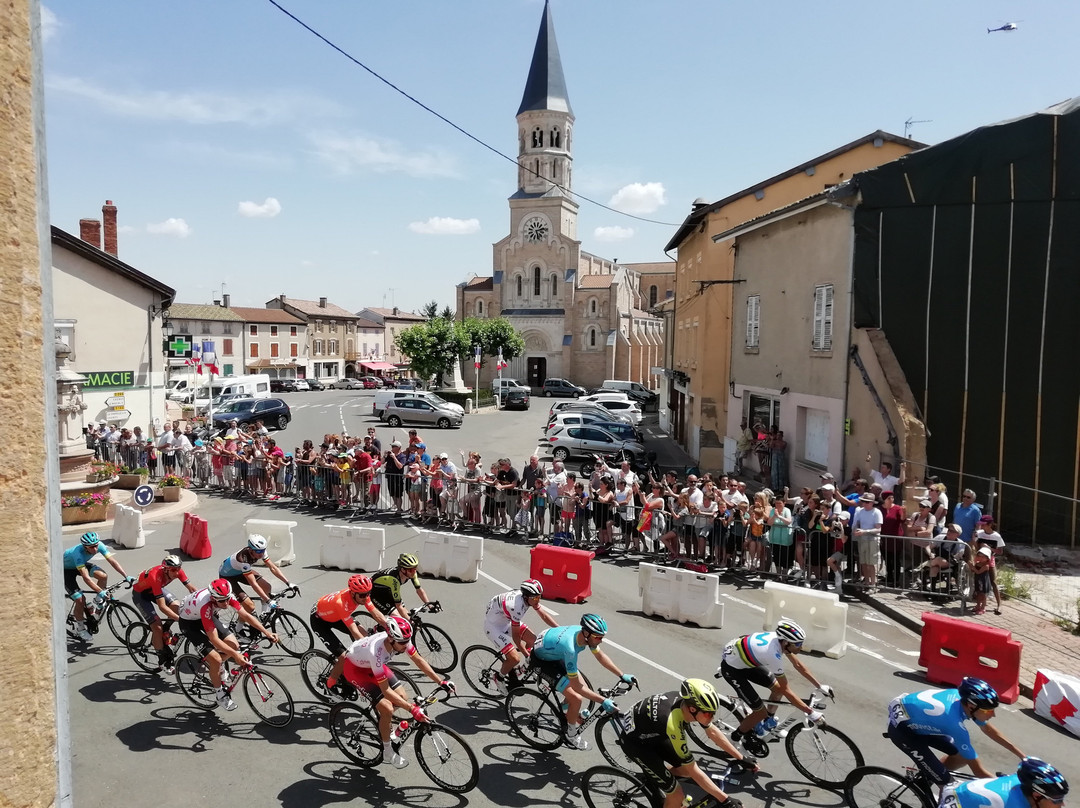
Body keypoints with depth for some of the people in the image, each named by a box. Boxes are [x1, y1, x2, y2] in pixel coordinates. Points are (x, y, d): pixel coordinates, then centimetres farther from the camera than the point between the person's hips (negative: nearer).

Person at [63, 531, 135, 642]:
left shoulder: (99, 545, -26)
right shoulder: (78, 553, -41)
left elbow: (112, 561, -23)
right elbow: (86, 577, -45)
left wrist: (126, 576, -31)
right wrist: (101, 592, -51)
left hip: (82, 564, 5)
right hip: (66, 569, -5)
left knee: (103, 576, -23)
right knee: (80, 600, -14)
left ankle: (98, 602, 1)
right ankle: (80, 628, 9)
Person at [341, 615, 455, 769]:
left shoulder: (401, 640, -25)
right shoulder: (376, 652, -42)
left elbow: (419, 660, -11)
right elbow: (386, 690, -35)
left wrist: (441, 681, -16)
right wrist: (412, 708, -36)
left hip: (372, 664, 7)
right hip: (355, 668, -6)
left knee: (401, 696, -4)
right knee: (387, 709, -16)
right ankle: (388, 753, 4)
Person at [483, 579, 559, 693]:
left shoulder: (530, 597, -13)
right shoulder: (517, 606, -36)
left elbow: (544, 615, -2)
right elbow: (515, 636, -24)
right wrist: (527, 655, -15)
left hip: (506, 620, 9)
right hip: (493, 626, -9)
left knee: (533, 640, 3)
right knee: (515, 659, -19)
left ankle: (512, 669, 22)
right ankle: (499, 678, 10)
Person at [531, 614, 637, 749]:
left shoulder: (585, 633, -18)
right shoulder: (570, 648, -41)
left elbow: (600, 656, 0)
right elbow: (576, 686, -32)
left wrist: (622, 676, -4)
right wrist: (603, 701, -32)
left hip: (554, 652, 8)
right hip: (542, 660, -8)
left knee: (582, 689, 8)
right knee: (576, 699, -13)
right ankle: (572, 736, 9)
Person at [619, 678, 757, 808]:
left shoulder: (687, 701, -18)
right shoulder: (673, 725, -39)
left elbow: (713, 732, 0)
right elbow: (695, 772, -29)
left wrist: (741, 758, 2)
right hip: (635, 742, -7)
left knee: (686, 770, 10)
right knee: (677, 795, -9)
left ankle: (652, 774, 32)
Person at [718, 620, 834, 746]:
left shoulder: (780, 638, -13)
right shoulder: (773, 655, -35)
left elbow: (798, 665, 4)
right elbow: (786, 691, -25)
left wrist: (820, 686, 5)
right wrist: (811, 713, -19)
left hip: (745, 661, 8)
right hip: (731, 668, -8)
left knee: (778, 688, 8)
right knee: (761, 712, -4)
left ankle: (768, 721, 32)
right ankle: (735, 738, 18)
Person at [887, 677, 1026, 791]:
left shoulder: (964, 698, -13)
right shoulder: (955, 723, -34)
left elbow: (990, 730, 8)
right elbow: (978, 771, -24)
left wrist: (1022, 755, 10)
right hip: (901, 727, -8)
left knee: (963, 756, 8)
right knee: (947, 783, -11)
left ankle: (927, 774, 25)